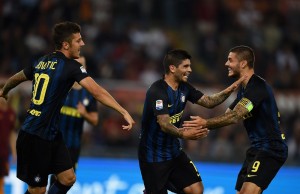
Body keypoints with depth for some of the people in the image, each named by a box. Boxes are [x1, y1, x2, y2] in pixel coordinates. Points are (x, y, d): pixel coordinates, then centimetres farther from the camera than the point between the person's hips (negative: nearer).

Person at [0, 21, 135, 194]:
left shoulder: (42, 62, 8)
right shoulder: (71, 66, -15)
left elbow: (16, 78, 25)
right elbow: (97, 92, -26)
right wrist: (124, 112, -29)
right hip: (36, 138, -9)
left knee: (68, 178, 10)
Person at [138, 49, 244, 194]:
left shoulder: (184, 88, 3)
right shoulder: (158, 91, -23)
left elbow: (209, 102, 9)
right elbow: (164, 124, -33)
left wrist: (230, 89, -6)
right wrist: (184, 134, -51)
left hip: (174, 151, 8)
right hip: (153, 156, -8)